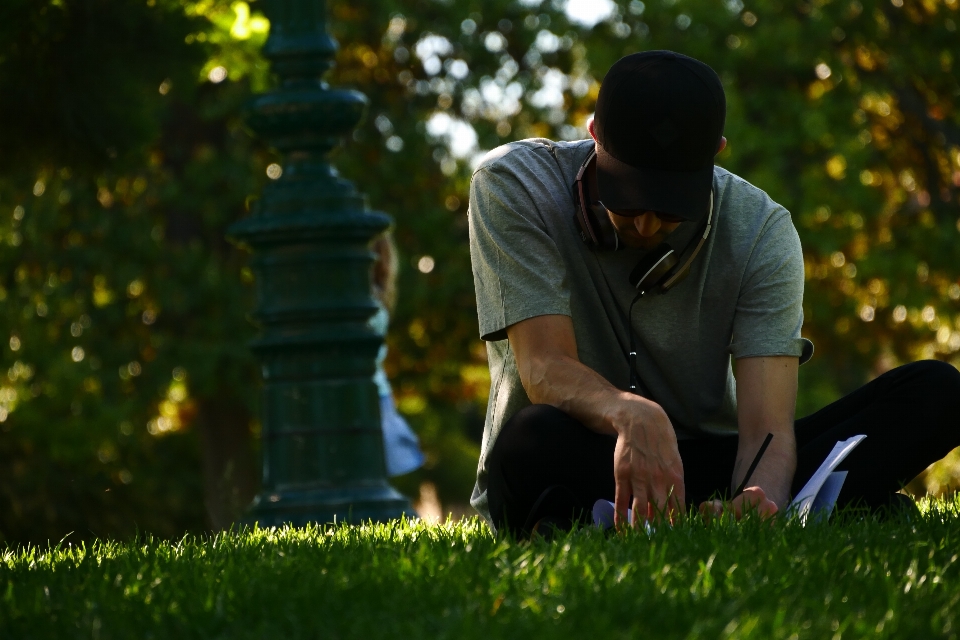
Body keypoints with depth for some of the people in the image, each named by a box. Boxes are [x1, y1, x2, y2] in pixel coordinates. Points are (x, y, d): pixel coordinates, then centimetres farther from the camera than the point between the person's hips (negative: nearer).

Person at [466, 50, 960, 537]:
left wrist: (762, 494, -44)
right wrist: (629, 415, -46)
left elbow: (767, 427, -18)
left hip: (707, 464, 3)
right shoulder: (512, 188, -13)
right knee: (533, 442, -40)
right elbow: (545, 369, -23)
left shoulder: (759, 231, -9)